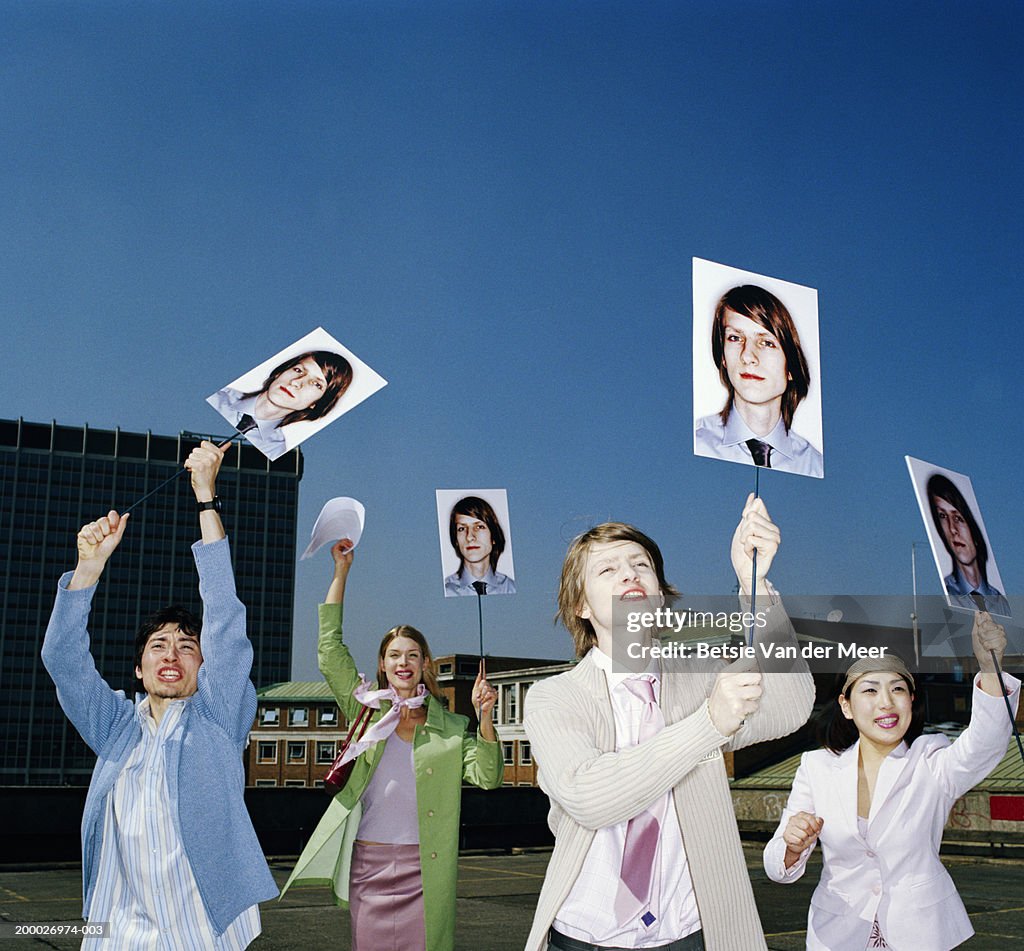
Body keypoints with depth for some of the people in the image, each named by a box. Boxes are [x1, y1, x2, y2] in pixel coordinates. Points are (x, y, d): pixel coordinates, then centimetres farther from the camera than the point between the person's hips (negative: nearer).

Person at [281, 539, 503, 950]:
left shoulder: (451, 727, 8)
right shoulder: (366, 710, 9)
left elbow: (487, 777, -1)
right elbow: (330, 649, 4)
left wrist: (484, 716, -15)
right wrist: (341, 570, 2)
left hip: (425, 869, -1)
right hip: (368, 864, 1)